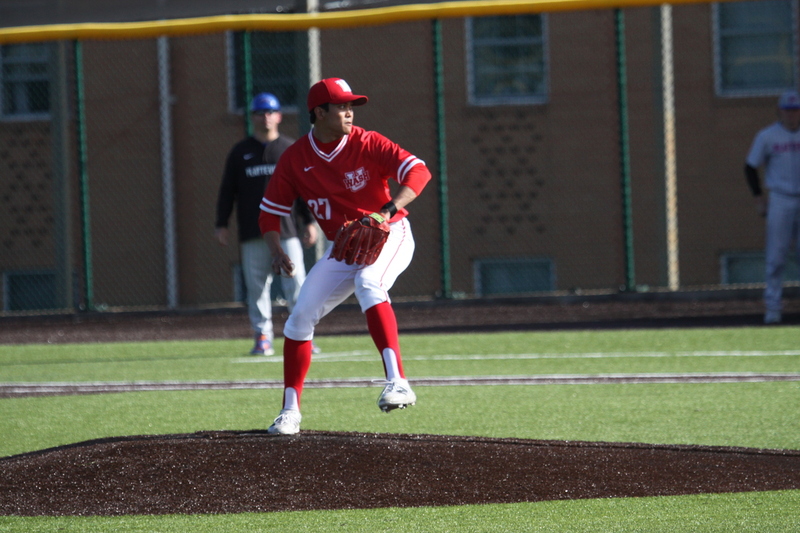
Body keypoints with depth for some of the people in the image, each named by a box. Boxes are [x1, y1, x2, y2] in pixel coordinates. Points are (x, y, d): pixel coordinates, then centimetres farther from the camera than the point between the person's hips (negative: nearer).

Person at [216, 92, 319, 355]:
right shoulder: (240, 152, 12)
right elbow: (227, 190, 11)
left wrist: (309, 222, 3)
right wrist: (221, 224, 4)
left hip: (287, 230, -1)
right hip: (252, 233, 1)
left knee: (296, 283, -8)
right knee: (257, 286, -1)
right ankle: (262, 337, 3)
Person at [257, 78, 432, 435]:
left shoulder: (366, 144, -15)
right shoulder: (295, 159, -5)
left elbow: (418, 171, -24)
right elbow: (270, 211, 3)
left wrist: (386, 211, -39)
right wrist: (276, 252, -16)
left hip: (388, 235, -5)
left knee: (368, 283, -36)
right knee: (300, 317, -3)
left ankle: (397, 382, -46)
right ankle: (290, 411, 10)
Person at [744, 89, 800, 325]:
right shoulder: (767, 136, 1)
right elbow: (751, 167, 7)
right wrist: (759, 199, 0)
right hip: (781, 201, -2)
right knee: (776, 257, -4)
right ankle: (772, 307, 1)